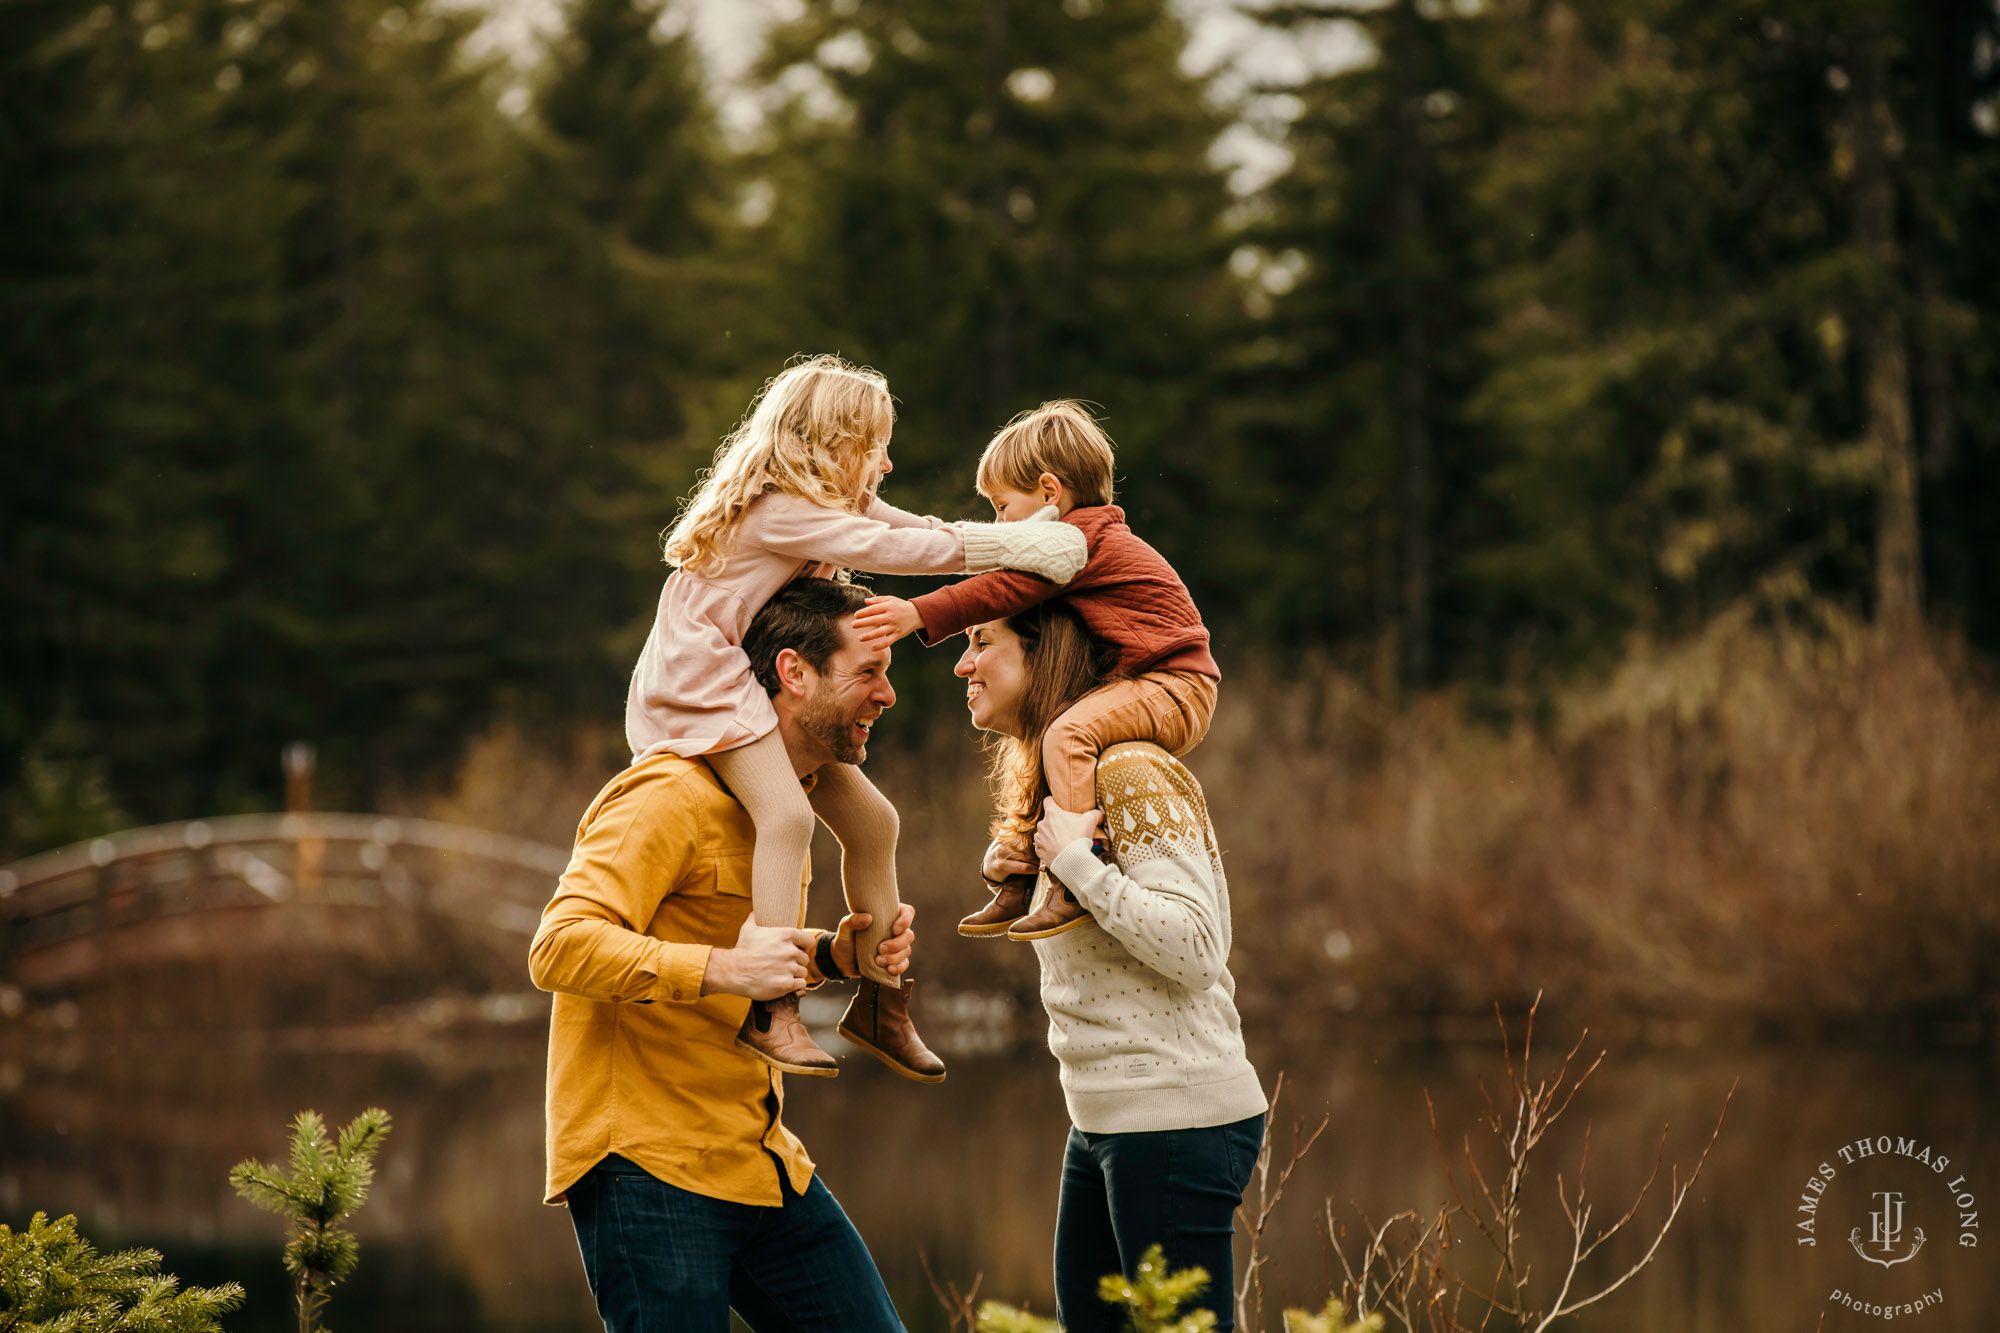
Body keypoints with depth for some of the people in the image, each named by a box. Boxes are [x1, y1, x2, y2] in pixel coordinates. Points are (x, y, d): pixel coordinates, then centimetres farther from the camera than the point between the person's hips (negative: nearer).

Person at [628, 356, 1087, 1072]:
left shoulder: (832, 505, 13)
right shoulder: (780, 510, -19)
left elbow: (920, 531, 7)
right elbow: (889, 550, -26)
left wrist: (1017, 537, -6)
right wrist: (1013, 549, -25)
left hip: (753, 686, 10)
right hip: (699, 683, -10)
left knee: (871, 819, 8)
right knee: (788, 815, -28)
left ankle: (879, 994, 18)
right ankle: (772, 1010, -30)